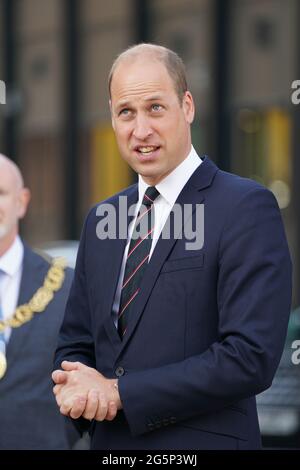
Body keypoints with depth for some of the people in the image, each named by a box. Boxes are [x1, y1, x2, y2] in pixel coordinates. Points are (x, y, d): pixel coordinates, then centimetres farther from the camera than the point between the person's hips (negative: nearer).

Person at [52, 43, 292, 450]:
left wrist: (120, 392, -17)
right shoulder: (100, 221, 10)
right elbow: (75, 343, 14)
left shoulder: (248, 207, -11)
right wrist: (75, 386, -9)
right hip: (109, 441, 6)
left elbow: (251, 357, -19)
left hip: (201, 442, -6)